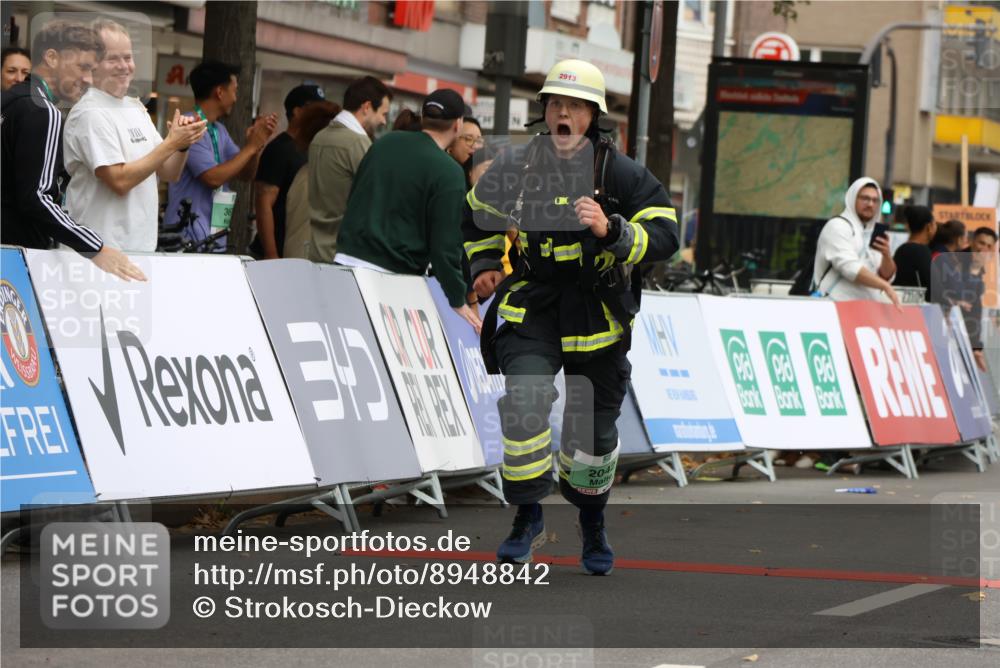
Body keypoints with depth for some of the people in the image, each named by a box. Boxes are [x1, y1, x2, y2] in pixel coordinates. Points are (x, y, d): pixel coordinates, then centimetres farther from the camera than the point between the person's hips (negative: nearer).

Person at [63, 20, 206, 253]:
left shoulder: (136, 108, 14)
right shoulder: (89, 114, -12)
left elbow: (168, 173, 15)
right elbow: (120, 181, -19)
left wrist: (184, 143, -5)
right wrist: (172, 143, -16)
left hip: (143, 243, 8)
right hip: (104, 249, -8)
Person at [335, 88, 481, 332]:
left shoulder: (386, 143, 11)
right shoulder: (448, 173, -8)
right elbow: (445, 245, -10)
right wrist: (458, 301, 0)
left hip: (347, 259, 5)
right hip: (395, 277, -5)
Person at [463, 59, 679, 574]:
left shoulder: (621, 173, -8)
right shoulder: (516, 167, -1)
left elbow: (664, 233, -14)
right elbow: (478, 211, 20)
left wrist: (611, 231, -29)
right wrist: (483, 264, 10)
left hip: (598, 313, 0)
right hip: (532, 305, 0)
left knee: (593, 431, 9)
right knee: (524, 403, -22)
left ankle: (592, 520, 35)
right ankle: (527, 516, -7)